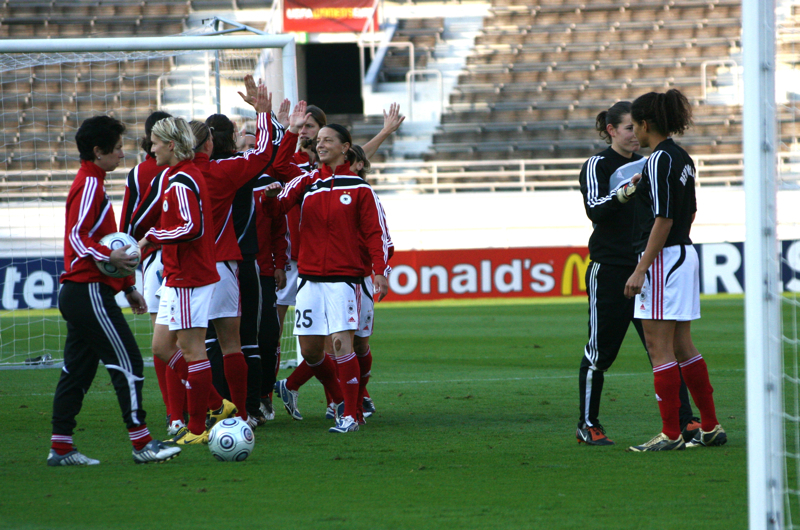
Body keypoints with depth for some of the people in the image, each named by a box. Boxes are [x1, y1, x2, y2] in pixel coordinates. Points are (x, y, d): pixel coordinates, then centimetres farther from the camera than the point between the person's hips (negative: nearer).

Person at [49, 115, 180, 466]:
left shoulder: (91, 183, 20)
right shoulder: (89, 185, -11)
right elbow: (77, 238, -19)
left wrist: (128, 286, 26)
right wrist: (109, 257, -33)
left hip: (78, 292, 10)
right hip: (90, 292, -10)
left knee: (77, 371, 9)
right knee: (128, 364, -8)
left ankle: (61, 447, 9)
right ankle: (142, 443, -8)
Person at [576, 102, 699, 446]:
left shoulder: (643, 164, 16)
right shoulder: (597, 165, -4)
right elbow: (595, 209, -19)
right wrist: (624, 193, -34)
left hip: (645, 269, 6)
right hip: (609, 270, -6)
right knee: (600, 350, 1)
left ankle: (685, 422, -7)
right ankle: (587, 426, 13)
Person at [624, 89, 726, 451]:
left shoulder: (659, 160, -15)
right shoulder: (681, 158, 13)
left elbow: (663, 220, -19)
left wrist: (640, 270, -19)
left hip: (663, 258, -9)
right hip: (685, 255, 9)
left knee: (659, 346, -6)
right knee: (682, 346, 13)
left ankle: (671, 434, -5)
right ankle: (710, 428, 14)